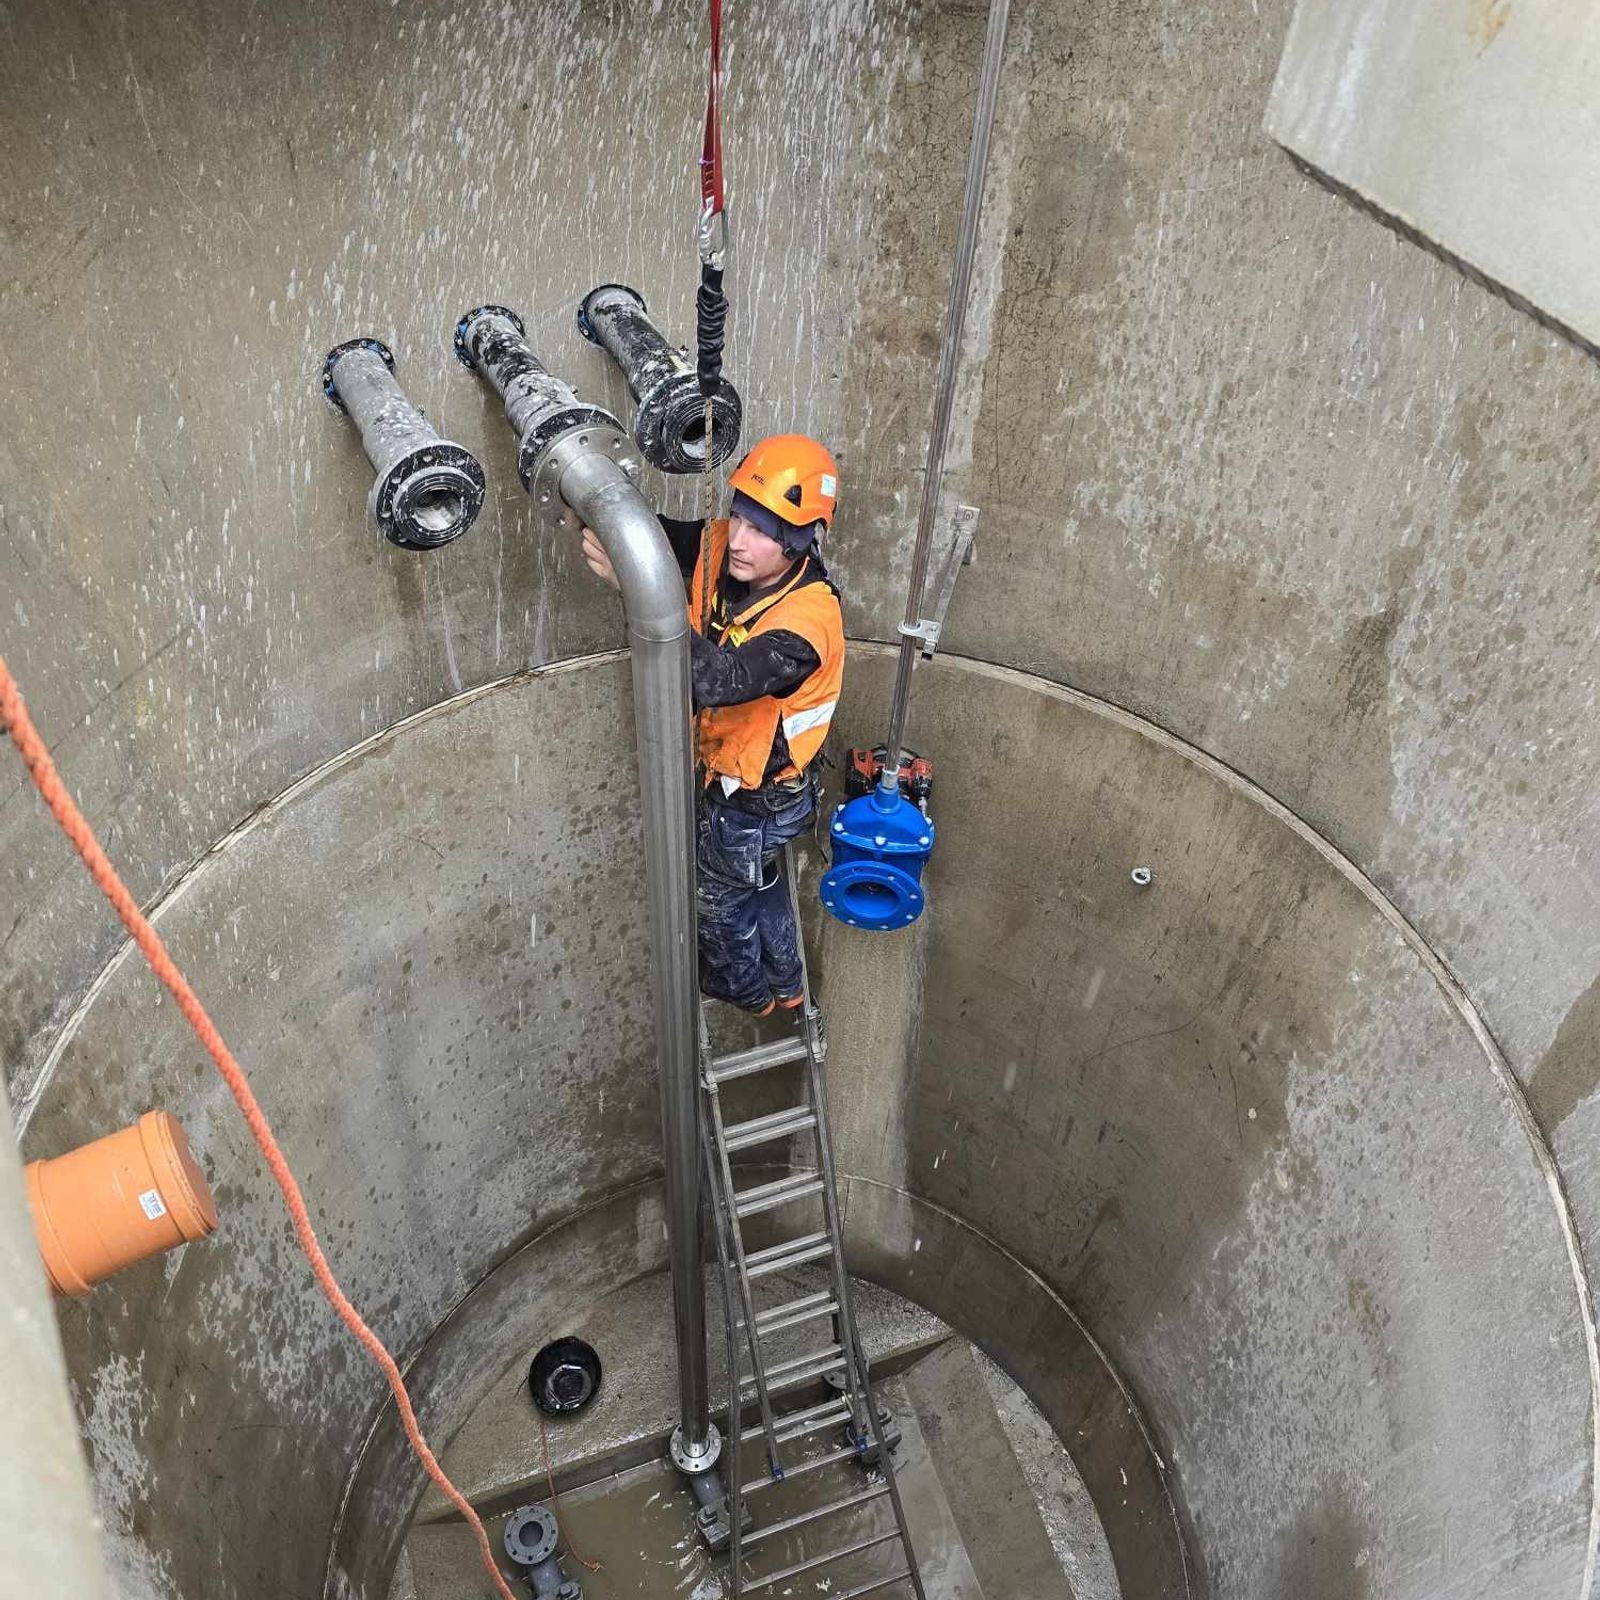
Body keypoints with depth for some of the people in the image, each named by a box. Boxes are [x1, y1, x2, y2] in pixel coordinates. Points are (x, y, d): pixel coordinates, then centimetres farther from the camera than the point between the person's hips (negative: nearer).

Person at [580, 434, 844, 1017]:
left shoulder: (808, 621, -40)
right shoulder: (722, 547, -19)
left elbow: (716, 680, -53)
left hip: (754, 799, -7)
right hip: (729, 770, 7)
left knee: (718, 893, 22)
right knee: (760, 882, 32)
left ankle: (745, 989, 55)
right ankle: (784, 982, 60)